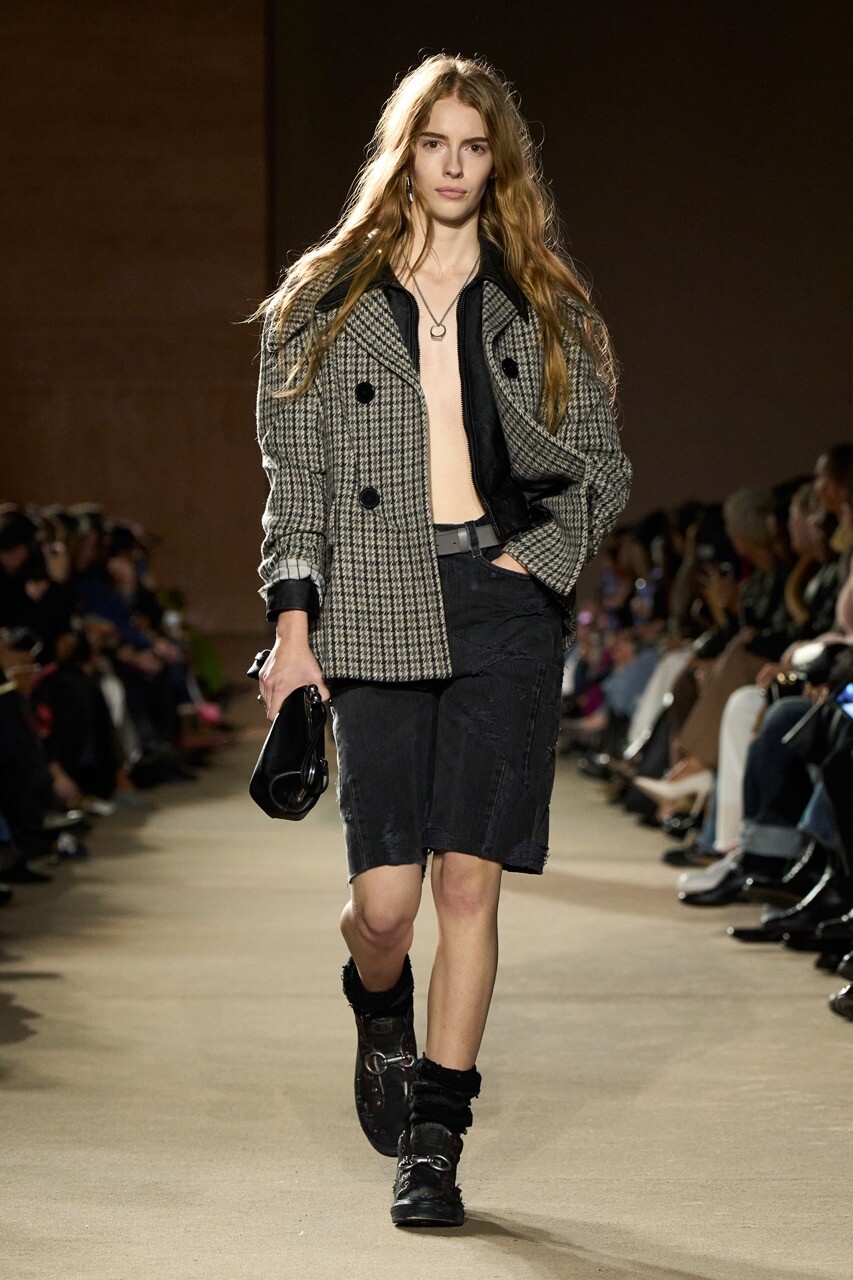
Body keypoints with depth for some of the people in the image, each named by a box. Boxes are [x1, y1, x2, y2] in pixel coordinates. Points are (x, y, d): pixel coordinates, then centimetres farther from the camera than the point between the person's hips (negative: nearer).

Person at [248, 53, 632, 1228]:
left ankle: (435, 1141, 7)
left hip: (507, 609, 1)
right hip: (378, 613, 0)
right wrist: (293, 625, -2)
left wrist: (539, 556, -3)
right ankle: (380, 1014, 31)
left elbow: (604, 469, 13)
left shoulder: (543, 311, 10)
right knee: (385, 897, -6)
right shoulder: (325, 305, 9)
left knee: (468, 879, -5)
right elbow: (295, 482, 7)